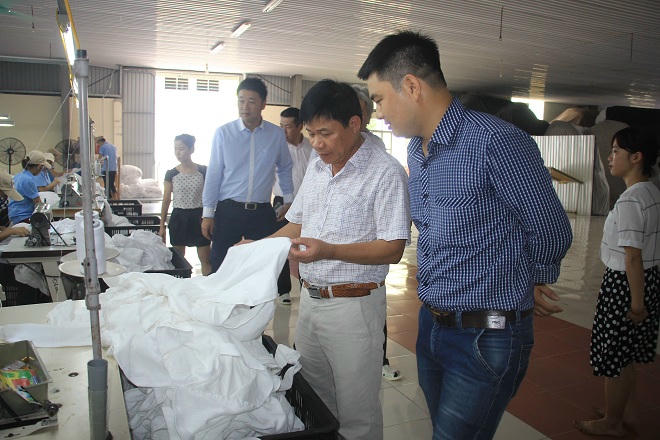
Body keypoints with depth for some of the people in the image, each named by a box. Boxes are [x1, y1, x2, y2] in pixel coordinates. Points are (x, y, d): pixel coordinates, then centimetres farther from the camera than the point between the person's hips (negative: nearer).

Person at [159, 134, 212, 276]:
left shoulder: (203, 171, -3)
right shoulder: (171, 174, 0)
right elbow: (166, 200, 5)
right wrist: (162, 226, 5)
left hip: (199, 217, -1)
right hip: (178, 217, 1)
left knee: (206, 259, 1)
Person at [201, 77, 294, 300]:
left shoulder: (276, 134, 3)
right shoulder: (223, 133, 0)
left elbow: (285, 169, 18)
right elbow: (213, 174, 2)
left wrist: (288, 199, 15)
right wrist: (208, 213, 0)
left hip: (262, 212, 1)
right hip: (228, 210, -1)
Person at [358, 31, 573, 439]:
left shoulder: (497, 142, -21)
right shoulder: (416, 150, 7)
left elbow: (552, 234, -12)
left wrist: (530, 285, 4)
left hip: (487, 337, -8)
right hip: (431, 325, 8)